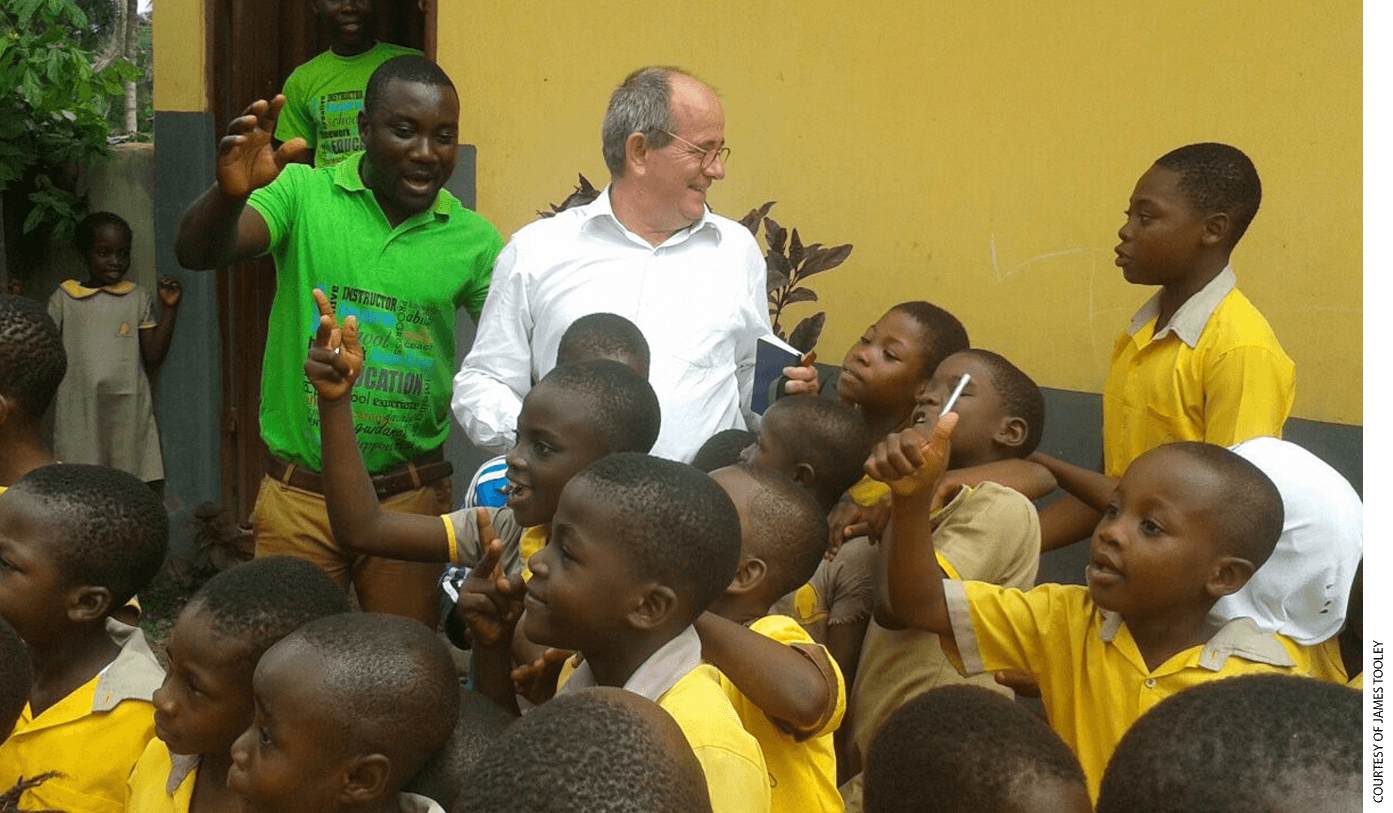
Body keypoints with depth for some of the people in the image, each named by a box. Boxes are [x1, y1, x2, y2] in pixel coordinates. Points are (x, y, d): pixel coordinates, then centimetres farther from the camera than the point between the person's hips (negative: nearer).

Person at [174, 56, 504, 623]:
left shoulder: (473, 240, -1)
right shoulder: (305, 195, -6)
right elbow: (198, 254, -18)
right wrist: (231, 191, -40)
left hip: (410, 497, 1)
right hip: (298, 492, -1)